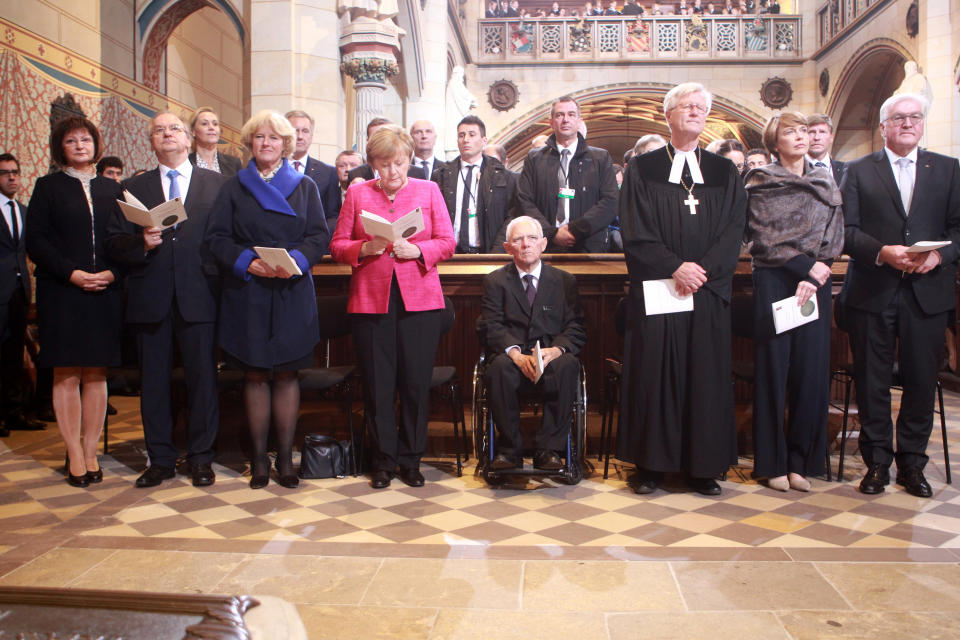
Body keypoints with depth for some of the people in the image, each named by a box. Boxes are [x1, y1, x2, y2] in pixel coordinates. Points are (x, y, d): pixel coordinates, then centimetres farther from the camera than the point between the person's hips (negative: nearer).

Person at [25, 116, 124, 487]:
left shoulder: (112, 189, 14)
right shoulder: (48, 187, 7)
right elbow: (35, 241, -1)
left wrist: (112, 272, -9)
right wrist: (72, 273, -14)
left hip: (106, 293, 2)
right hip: (62, 294, -2)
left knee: (96, 375, 4)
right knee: (66, 376, -1)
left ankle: (90, 453, 12)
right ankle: (74, 455, 7)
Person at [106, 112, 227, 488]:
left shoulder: (216, 184, 8)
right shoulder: (134, 189, 13)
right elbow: (114, 245, 7)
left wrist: (218, 273, -12)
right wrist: (142, 243, -12)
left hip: (198, 298, -2)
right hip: (150, 299, 2)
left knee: (202, 379, 3)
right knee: (154, 382, 8)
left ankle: (200, 458, 16)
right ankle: (160, 460, 20)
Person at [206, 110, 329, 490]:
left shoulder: (305, 186, 10)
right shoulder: (234, 187, 10)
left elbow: (319, 236, 3)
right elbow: (217, 237, 3)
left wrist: (295, 260, -16)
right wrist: (246, 262, -14)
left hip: (292, 293, 0)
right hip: (247, 294, 0)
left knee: (286, 374, 2)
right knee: (255, 375, 3)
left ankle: (285, 457, 12)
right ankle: (259, 458, 14)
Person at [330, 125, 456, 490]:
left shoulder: (429, 190, 9)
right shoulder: (357, 194, 9)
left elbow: (447, 242, 5)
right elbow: (337, 245, 7)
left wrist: (416, 250, -12)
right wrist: (366, 248, -12)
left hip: (419, 299, 0)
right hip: (371, 299, 0)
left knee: (416, 383, 1)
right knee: (377, 384, 4)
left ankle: (410, 459, 18)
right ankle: (384, 461, 18)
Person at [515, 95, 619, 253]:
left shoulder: (601, 158, 10)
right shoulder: (534, 158, 12)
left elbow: (611, 202, 0)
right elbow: (524, 202, 4)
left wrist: (576, 229, -10)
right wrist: (552, 233, -9)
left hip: (588, 247, 0)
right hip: (546, 247, 0)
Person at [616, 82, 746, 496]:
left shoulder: (724, 174, 13)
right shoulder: (641, 170, 6)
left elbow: (732, 232, 4)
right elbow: (635, 232, -3)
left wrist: (703, 270, -11)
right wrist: (675, 268, -14)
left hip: (708, 293, 2)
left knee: (706, 375, 4)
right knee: (652, 373, -1)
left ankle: (703, 466, 14)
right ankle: (649, 464, 9)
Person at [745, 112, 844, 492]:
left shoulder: (825, 183, 14)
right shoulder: (760, 182, 4)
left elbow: (834, 238, 6)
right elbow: (762, 236, -5)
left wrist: (814, 278, -9)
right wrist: (805, 262, -9)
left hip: (815, 282, 3)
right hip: (773, 281, -3)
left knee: (811, 370, 0)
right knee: (773, 368, -2)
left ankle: (800, 460, 11)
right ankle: (773, 462, 6)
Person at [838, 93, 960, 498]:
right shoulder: (859, 171, 7)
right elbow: (847, 230, -2)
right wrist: (882, 252, -17)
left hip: (928, 292, 2)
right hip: (871, 293, -1)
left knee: (922, 381, 5)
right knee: (872, 383, 4)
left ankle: (912, 463, 19)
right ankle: (877, 462, 17)